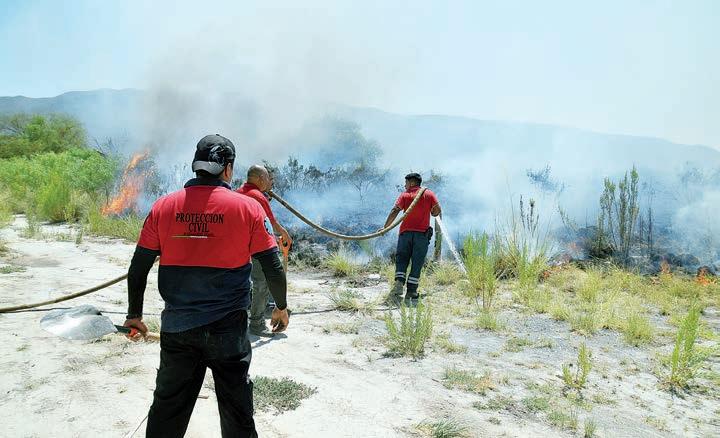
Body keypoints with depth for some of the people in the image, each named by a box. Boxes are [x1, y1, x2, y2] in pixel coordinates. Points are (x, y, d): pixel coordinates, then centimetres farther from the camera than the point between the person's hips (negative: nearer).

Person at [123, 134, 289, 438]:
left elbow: (138, 269, 3)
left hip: (176, 329, 3)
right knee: (236, 409, 15)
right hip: (228, 330, -2)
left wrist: (134, 315, 17)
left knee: (168, 408, 20)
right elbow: (273, 268, -5)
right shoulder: (247, 208, -9)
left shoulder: (163, 207, -1)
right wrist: (281, 307, 11)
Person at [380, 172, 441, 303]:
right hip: (422, 233, 0)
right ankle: (411, 291, 3)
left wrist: (385, 227, -10)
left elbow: (394, 211, -8)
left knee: (401, 259, 9)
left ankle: (399, 283, -12)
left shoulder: (404, 195, 4)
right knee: (417, 263, 4)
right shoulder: (429, 194, 7)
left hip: (405, 232, 0)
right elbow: (437, 211, 1)